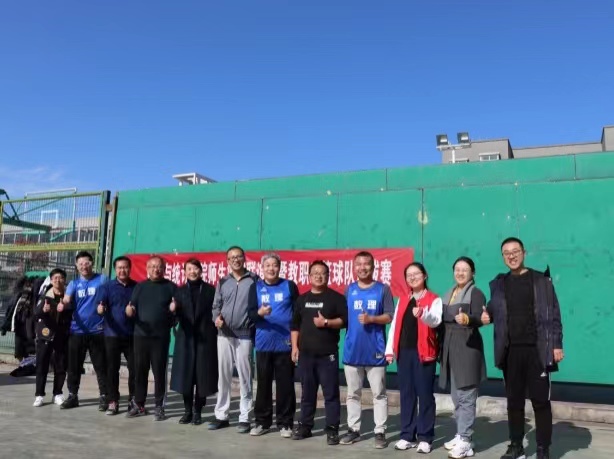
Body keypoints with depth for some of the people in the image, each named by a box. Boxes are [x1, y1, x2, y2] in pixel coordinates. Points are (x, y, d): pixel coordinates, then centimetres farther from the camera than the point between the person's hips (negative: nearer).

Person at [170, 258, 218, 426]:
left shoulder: (210, 290, 4)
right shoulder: (180, 291, 11)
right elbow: (177, 313, 1)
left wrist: (215, 335, -8)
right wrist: (173, 311, -22)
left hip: (205, 338, -2)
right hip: (186, 338, 2)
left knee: (202, 376, 1)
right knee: (185, 375, 4)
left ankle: (198, 411, 13)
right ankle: (188, 411, 17)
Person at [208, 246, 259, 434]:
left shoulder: (254, 280, 2)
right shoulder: (223, 282, 13)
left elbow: (260, 305, 0)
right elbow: (216, 305, 13)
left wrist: (257, 317, -13)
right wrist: (217, 317, -6)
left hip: (245, 335, -3)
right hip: (224, 335, 3)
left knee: (245, 377, 2)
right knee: (223, 376, 10)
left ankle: (244, 417, 11)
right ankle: (221, 415, 20)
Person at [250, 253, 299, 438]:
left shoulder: (289, 286, 2)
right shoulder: (256, 287, 6)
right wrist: (259, 313, -20)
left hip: (285, 343, -2)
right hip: (263, 344, 2)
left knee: (285, 385, 3)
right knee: (263, 384, 9)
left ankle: (285, 423, 14)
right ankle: (262, 421, 21)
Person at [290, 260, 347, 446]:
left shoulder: (336, 297, 0)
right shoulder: (302, 299, 13)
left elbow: (345, 320, -6)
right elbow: (295, 325, 14)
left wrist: (326, 322, -18)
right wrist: (294, 347, 7)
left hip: (328, 354, -4)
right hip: (306, 353, 4)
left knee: (331, 393, -1)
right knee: (307, 392, 12)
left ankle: (332, 429, 6)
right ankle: (305, 425, 22)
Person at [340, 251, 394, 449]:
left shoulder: (383, 289, -1)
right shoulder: (349, 290, 8)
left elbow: (389, 317, -3)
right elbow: (343, 317, 13)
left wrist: (371, 318, -17)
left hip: (375, 350, -3)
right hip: (352, 349, 3)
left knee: (379, 394, 5)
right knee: (353, 393, 11)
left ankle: (380, 432, 13)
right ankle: (353, 429, 21)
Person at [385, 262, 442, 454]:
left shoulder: (434, 299, 0)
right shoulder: (402, 300, 15)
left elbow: (435, 321, -17)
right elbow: (394, 325, 13)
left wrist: (423, 314, -38)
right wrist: (390, 349, 6)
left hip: (424, 351, -4)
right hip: (404, 351, 5)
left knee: (424, 394, 0)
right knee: (406, 394, 8)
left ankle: (425, 438, 8)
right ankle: (407, 435, 16)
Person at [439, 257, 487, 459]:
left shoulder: (476, 293, -5)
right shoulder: (448, 294, 17)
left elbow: (479, 319, -19)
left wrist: (467, 319, -40)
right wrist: (442, 348, 11)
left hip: (468, 348, -8)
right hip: (450, 348, 8)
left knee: (466, 396, -7)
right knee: (456, 396, 14)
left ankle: (465, 441, -3)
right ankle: (460, 435, 24)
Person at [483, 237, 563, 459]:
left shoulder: (541, 280, 1)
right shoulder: (498, 284, 10)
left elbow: (554, 314, -1)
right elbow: (494, 312, 16)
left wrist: (557, 344, -7)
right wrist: (487, 316, -7)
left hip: (537, 350, -3)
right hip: (510, 351, 3)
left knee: (541, 400, 2)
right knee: (514, 400, 10)